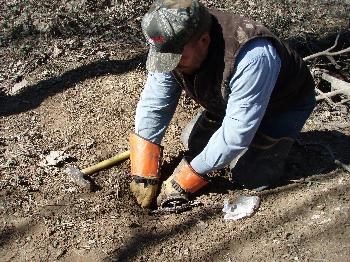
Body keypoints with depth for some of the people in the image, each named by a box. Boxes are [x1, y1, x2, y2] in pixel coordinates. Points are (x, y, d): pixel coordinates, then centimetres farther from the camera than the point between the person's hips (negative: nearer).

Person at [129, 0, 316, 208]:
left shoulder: (251, 57, -44)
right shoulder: (173, 44, -24)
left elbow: (237, 131, -39)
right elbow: (153, 107, -21)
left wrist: (184, 181, -33)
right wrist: (144, 177, -25)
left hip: (286, 103, -6)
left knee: (252, 177, -17)